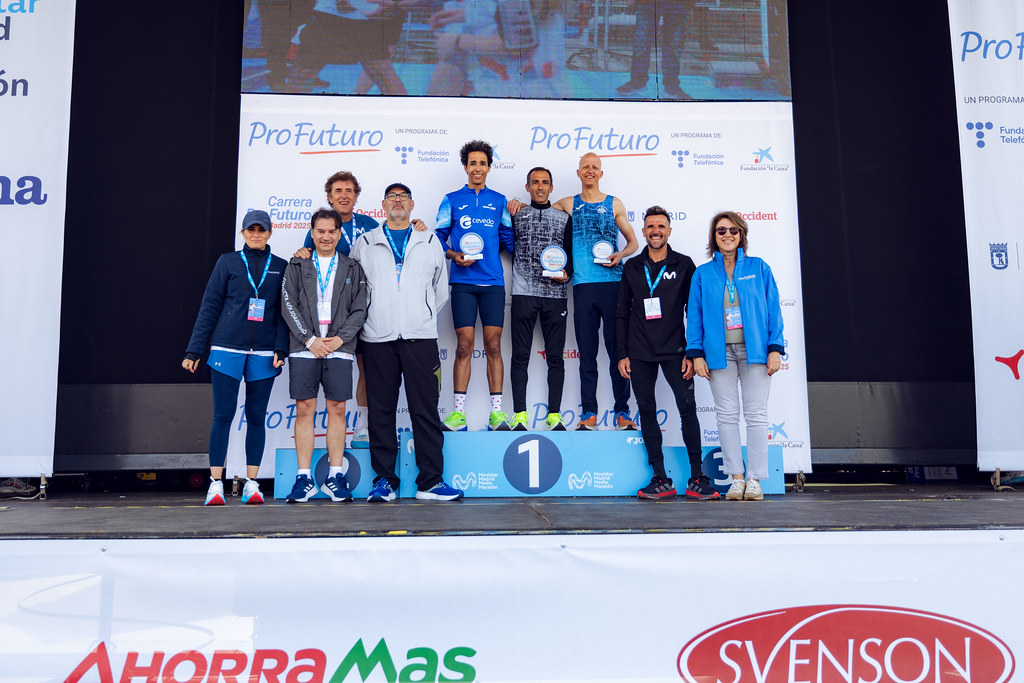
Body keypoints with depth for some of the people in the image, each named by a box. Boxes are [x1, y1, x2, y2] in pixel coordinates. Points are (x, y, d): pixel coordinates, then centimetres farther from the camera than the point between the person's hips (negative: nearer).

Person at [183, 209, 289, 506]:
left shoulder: (280, 267, 11)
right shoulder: (228, 262, 8)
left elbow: (283, 312, 9)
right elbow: (209, 307, 7)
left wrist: (281, 349, -4)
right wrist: (195, 350, 3)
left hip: (263, 353, 1)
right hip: (226, 350, -1)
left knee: (256, 417, 4)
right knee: (223, 415, -3)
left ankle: (251, 483, 10)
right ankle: (215, 484, 3)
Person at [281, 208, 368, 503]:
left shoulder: (352, 268, 12)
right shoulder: (297, 266, 11)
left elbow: (359, 309, 6)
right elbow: (289, 305, 3)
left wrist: (339, 338, -7)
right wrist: (309, 339, -8)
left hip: (339, 348, 0)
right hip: (304, 348, 0)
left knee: (337, 409, 0)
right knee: (304, 409, -1)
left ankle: (336, 477, 6)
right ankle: (304, 478, 3)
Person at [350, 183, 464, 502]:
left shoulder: (430, 242, 15)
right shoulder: (365, 243, 13)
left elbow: (441, 289, 21)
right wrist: (366, 318, 11)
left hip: (420, 336, 0)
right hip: (377, 338, 0)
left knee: (426, 410, -2)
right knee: (381, 411, 2)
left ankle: (430, 482, 3)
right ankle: (384, 479, 11)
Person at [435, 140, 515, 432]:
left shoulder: (499, 201, 13)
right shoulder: (452, 200, 9)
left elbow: (508, 240, 14)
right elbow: (438, 238, 9)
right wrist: (454, 255, -9)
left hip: (493, 281, 1)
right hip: (463, 282, -1)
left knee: (493, 345, -1)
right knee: (464, 345, -4)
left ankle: (496, 411, 4)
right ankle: (458, 412, 2)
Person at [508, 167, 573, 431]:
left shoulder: (564, 218, 13)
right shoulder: (516, 215, 12)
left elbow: (572, 253, 12)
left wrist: (566, 273, -5)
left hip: (555, 294, 1)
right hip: (523, 293, -1)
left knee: (555, 356, 2)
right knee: (520, 355, -1)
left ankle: (554, 414, 7)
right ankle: (519, 415, 2)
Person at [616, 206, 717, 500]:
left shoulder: (684, 265, 5)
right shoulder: (632, 267, 10)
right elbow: (622, 313, 11)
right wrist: (622, 354, 4)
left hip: (674, 350, -2)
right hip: (639, 353, 2)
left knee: (688, 408, -7)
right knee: (647, 412, 3)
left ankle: (697, 478, 0)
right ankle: (660, 479, 10)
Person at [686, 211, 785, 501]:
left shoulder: (759, 268, 8)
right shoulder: (703, 274, 9)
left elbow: (773, 309, 5)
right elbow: (694, 314, 7)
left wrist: (775, 348, -3)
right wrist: (696, 353, -1)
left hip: (754, 349, -1)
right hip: (720, 352, 1)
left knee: (756, 414, -1)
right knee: (727, 415, 2)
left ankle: (754, 479, 5)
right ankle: (736, 479, 8)